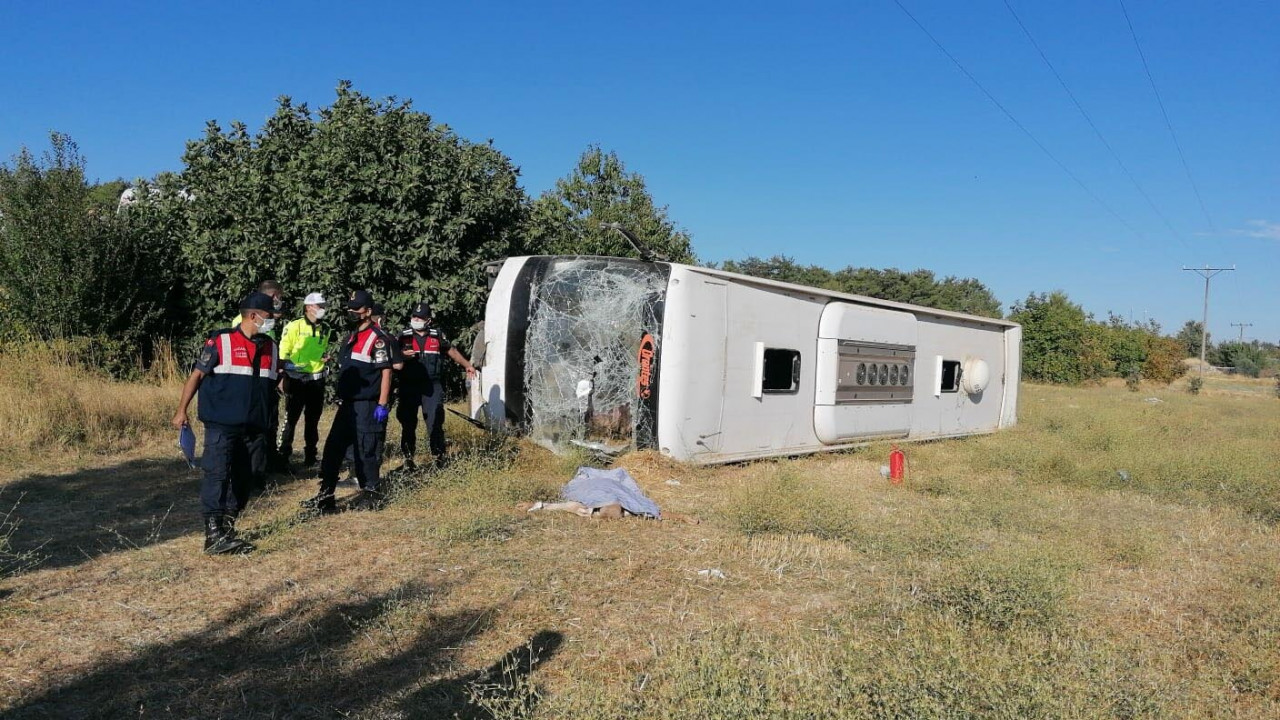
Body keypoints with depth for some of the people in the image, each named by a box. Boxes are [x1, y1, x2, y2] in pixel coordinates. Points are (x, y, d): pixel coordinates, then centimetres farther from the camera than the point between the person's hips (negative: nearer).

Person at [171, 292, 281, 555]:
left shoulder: (271, 347, 11)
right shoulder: (220, 341, -7)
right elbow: (197, 375, -3)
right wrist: (182, 410, -4)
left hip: (253, 428, 6)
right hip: (221, 425, -6)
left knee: (242, 478, 10)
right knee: (217, 475, -9)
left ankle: (227, 530, 22)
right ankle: (214, 536, -8)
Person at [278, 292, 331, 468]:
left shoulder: (325, 330, 11)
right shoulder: (294, 327, -8)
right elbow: (283, 353, -7)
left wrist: (325, 356, 5)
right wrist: (289, 366, -20)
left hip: (317, 380, 6)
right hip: (296, 380, -5)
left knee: (313, 421, 12)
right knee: (291, 419, -2)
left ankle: (310, 456, 21)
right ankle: (283, 456, 5)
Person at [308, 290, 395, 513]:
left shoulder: (377, 338, -11)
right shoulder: (351, 337, 17)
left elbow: (386, 371, -15)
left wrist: (382, 405, -19)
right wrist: (340, 399, 21)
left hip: (367, 406, -9)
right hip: (347, 404, 9)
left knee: (367, 450, -1)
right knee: (333, 447, 8)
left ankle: (369, 494, 12)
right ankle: (326, 495, 14)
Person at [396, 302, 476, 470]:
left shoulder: (437, 335, 8)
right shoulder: (404, 336, 4)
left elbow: (451, 351, 22)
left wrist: (467, 365, 25)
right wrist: (401, 355, -16)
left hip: (432, 387, 0)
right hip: (409, 387, 0)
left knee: (435, 422, -4)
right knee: (408, 423, 7)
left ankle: (438, 456, 6)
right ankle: (408, 457, 19)